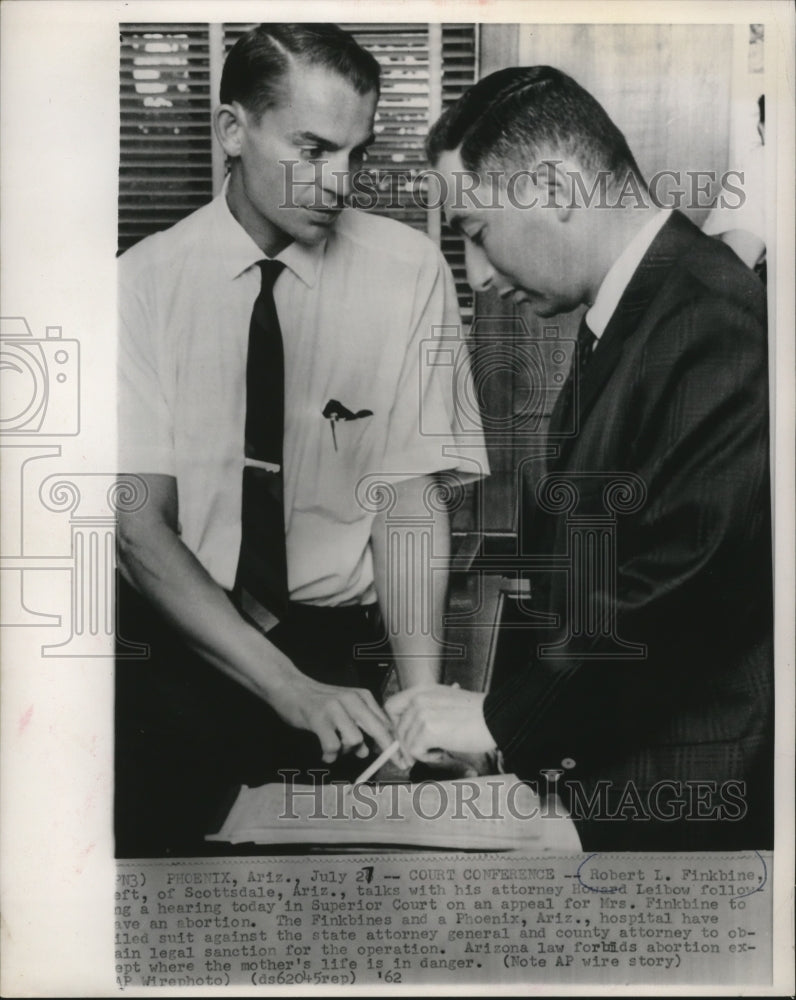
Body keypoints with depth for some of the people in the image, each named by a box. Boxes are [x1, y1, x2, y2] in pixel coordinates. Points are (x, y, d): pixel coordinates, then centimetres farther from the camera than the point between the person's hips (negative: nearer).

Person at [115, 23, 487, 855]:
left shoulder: (407, 270, -2)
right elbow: (141, 523, -9)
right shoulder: (146, 280, -3)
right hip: (171, 633, 2)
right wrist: (290, 687, -21)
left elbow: (409, 500, -3)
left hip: (336, 636, -1)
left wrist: (421, 689, -18)